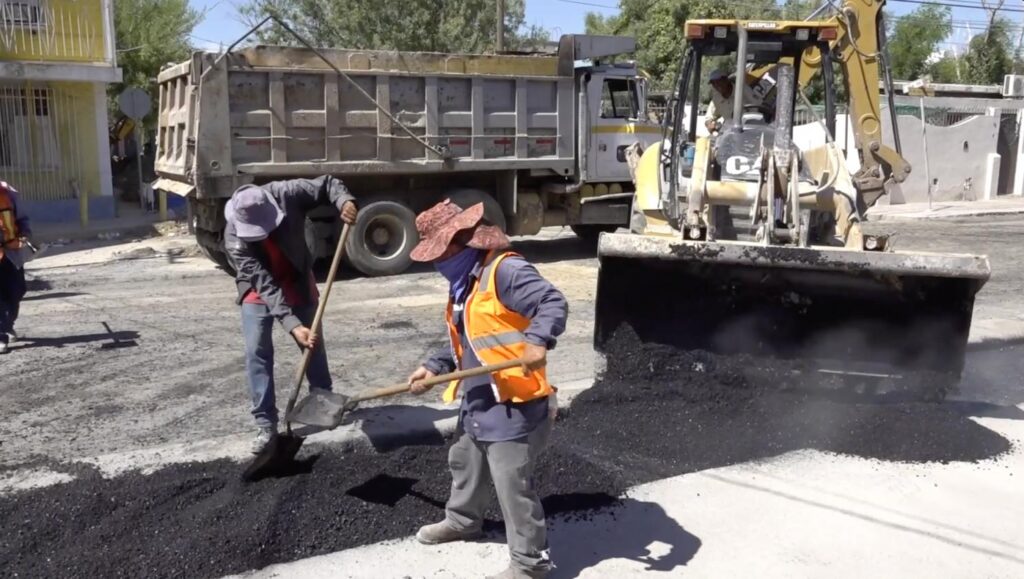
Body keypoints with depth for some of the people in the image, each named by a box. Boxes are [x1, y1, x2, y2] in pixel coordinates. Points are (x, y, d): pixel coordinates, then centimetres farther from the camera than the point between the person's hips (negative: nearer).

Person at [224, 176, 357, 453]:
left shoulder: (285, 194, -30)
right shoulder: (235, 239, -32)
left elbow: (326, 183, -15)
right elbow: (265, 285, -35)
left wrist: (345, 201, -37)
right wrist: (292, 325, -42)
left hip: (298, 282, 2)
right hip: (257, 292, -2)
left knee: (314, 345, 9)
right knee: (257, 352, -13)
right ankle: (266, 425, -5)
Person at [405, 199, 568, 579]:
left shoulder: (505, 270, -18)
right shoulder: (461, 282, 14)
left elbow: (553, 303, -28)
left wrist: (538, 341, -43)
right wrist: (434, 368, 14)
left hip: (513, 404, -11)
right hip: (476, 400, 11)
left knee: (513, 485, -3)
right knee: (463, 463, 28)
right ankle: (462, 520, 53)